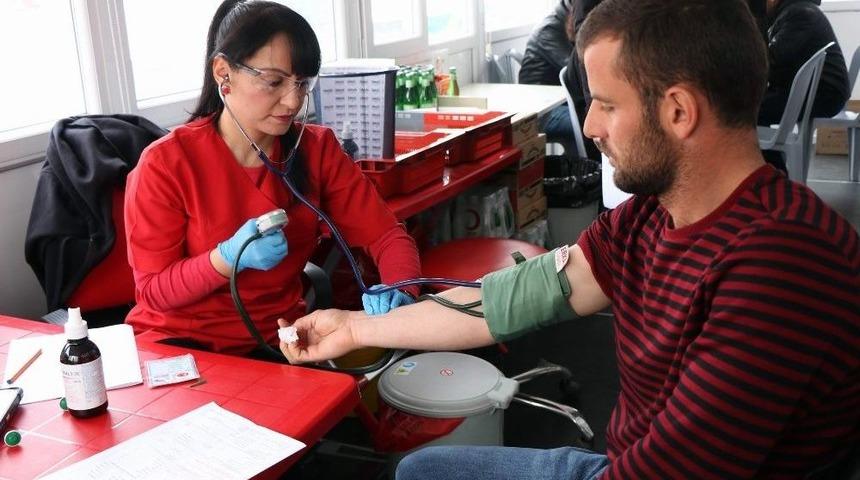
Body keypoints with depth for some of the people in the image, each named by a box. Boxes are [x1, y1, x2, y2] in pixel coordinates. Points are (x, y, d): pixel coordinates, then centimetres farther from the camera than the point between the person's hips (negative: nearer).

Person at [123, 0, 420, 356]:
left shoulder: (318, 150, -5)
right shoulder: (166, 164, -16)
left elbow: (386, 235, -6)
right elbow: (154, 291, -12)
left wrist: (399, 293, -27)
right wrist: (229, 258, -29)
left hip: (278, 338, 3)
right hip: (178, 343, -3)